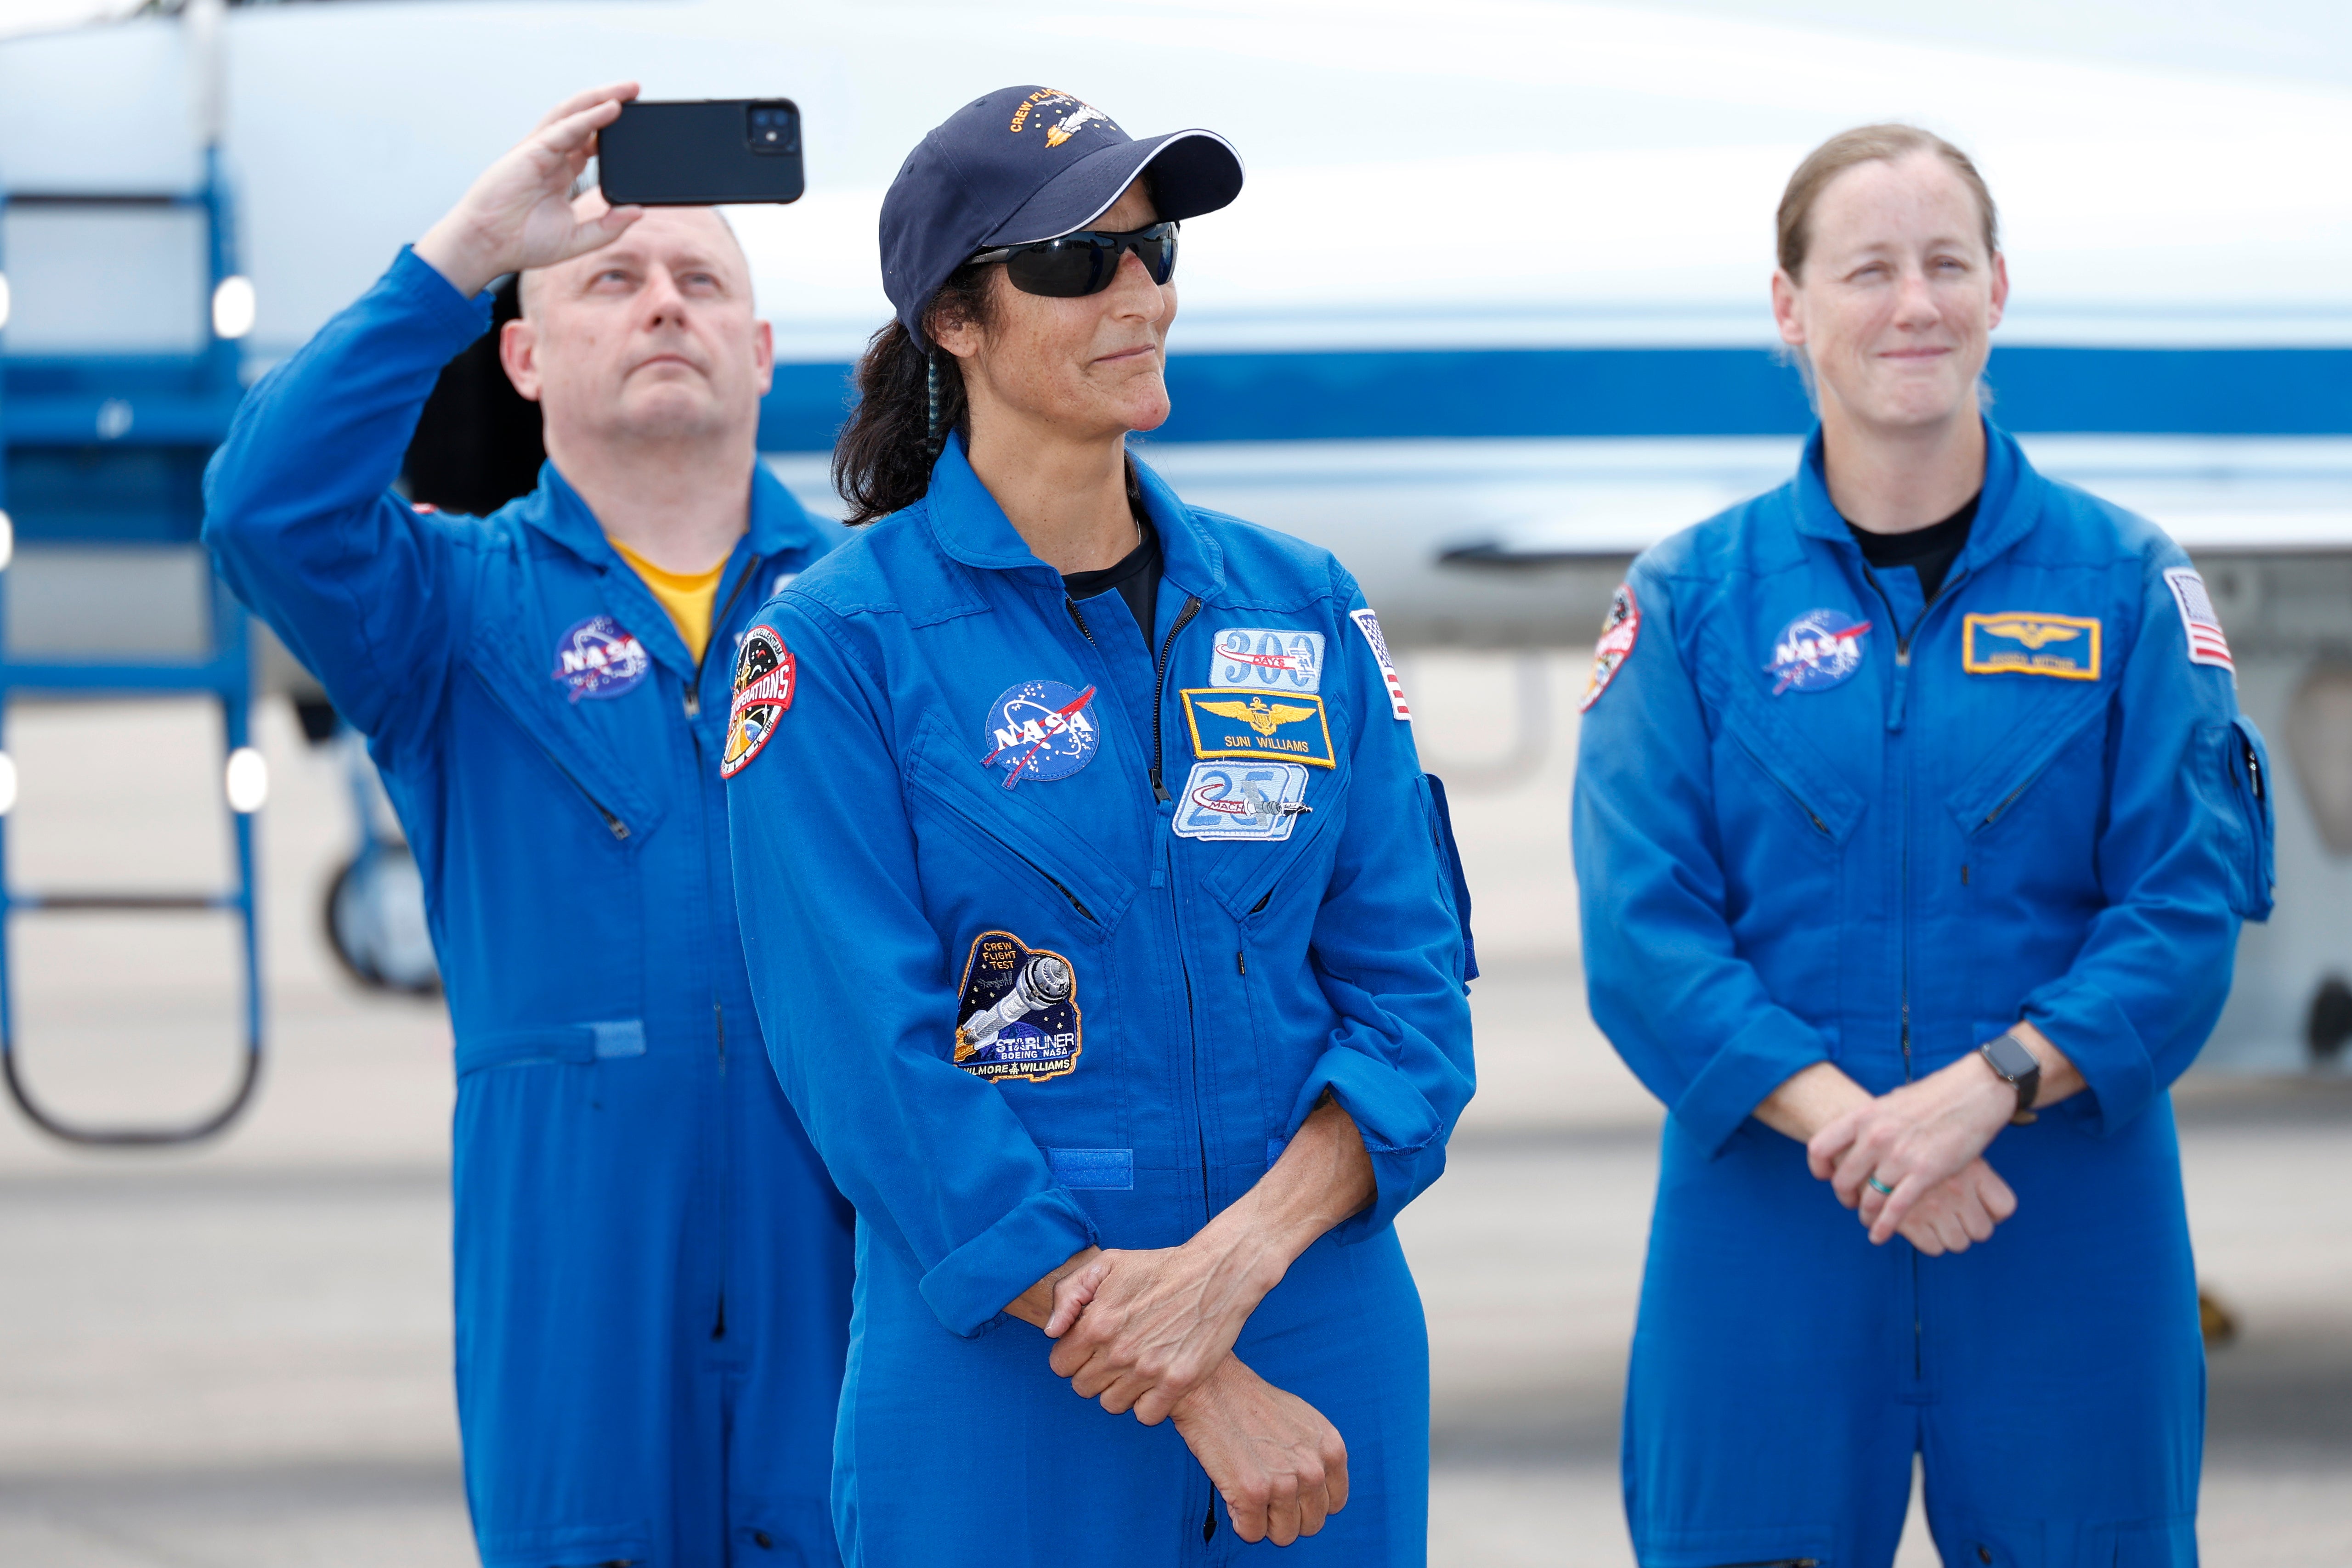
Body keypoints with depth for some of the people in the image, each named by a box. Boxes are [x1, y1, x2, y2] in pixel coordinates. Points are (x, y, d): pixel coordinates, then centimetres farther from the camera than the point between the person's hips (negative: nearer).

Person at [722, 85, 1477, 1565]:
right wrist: (1208, 1400, -17)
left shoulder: (1304, 608, 7)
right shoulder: (840, 644, -6)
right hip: (1002, 1391, -4)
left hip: (1324, 1346, 4)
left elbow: (1412, 993, 2)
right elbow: (881, 1080, -13)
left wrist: (1239, 1260, -16)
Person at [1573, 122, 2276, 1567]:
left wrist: (1983, 1090, -18)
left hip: (2070, 1243, 0)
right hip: (1768, 1243, 0)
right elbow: (1643, 931, -3)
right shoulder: (1694, 598, 5)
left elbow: (2189, 915, -2)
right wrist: (1848, 1129, -17)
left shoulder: (2126, 585, 4)